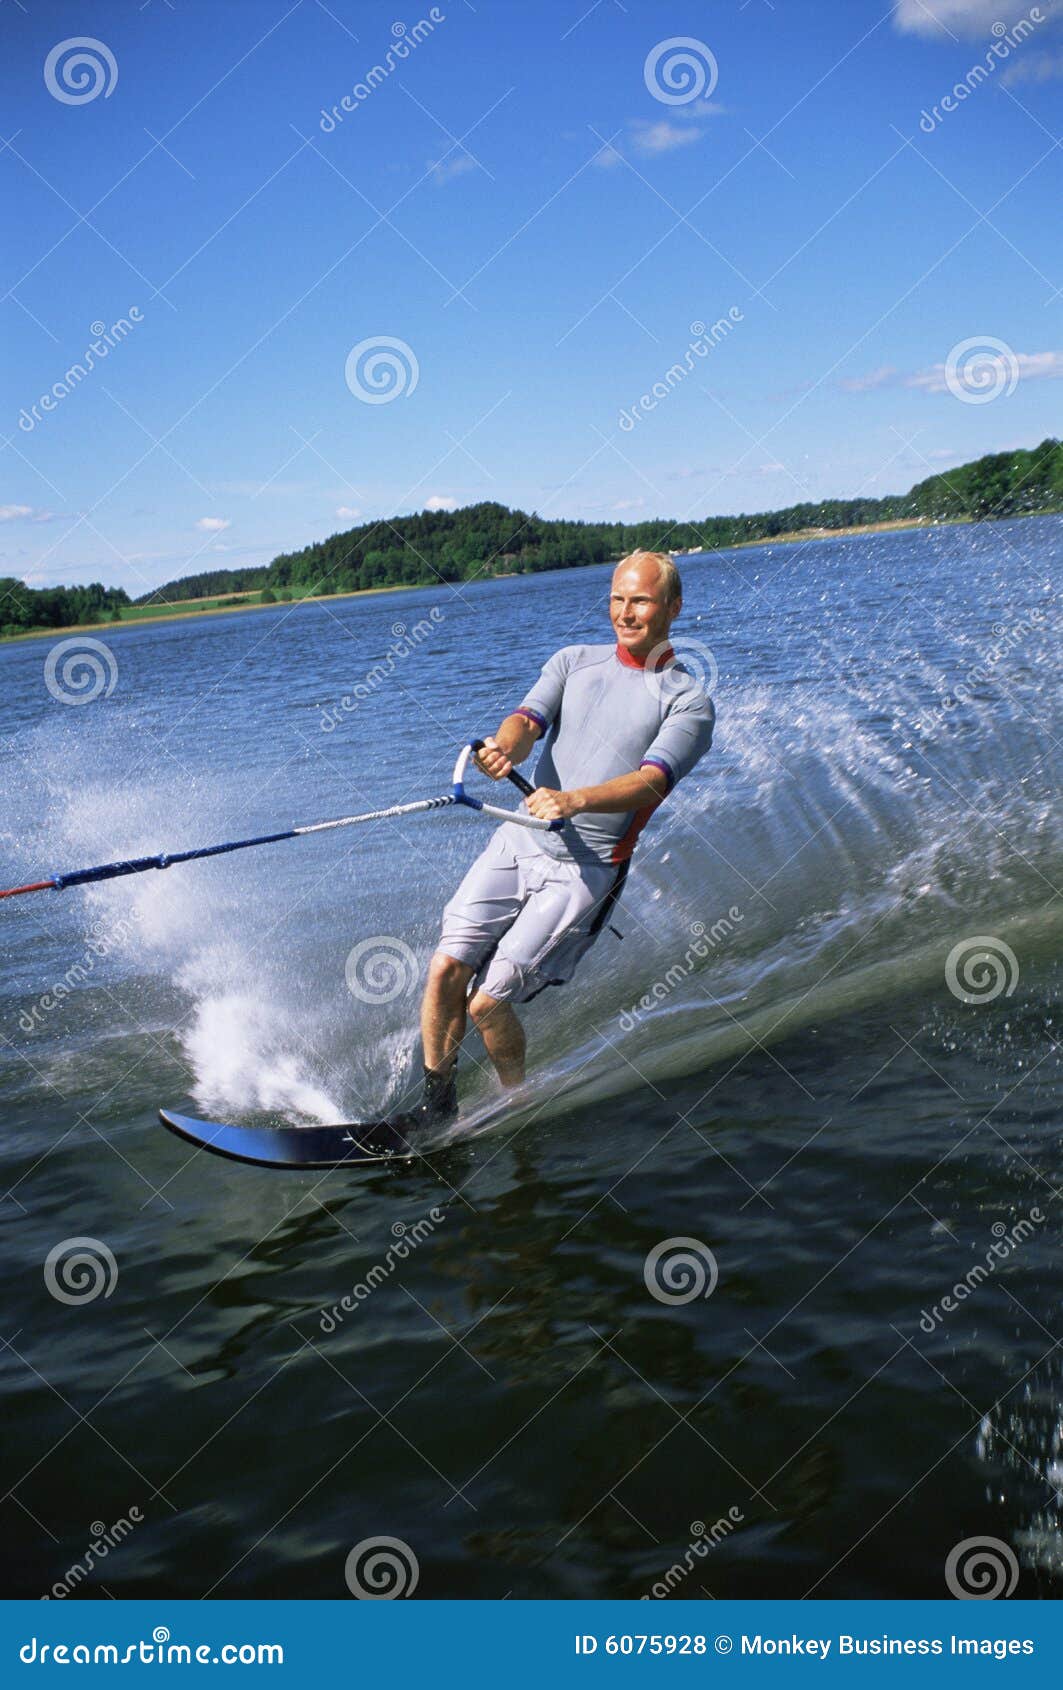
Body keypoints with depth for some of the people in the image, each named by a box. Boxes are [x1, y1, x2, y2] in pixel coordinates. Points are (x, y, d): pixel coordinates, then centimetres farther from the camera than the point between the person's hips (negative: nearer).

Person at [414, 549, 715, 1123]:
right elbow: (529, 718, -6)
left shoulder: (688, 702, -3)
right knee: (446, 968, -11)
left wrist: (574, 800, -39)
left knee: (487, 1002, -11)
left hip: (584, 872, -4)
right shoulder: (574, 661, 11)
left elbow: (651, 782, -19)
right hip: (518, 841, 4)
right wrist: (506, 745, -32)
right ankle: (435, 1103, 9)